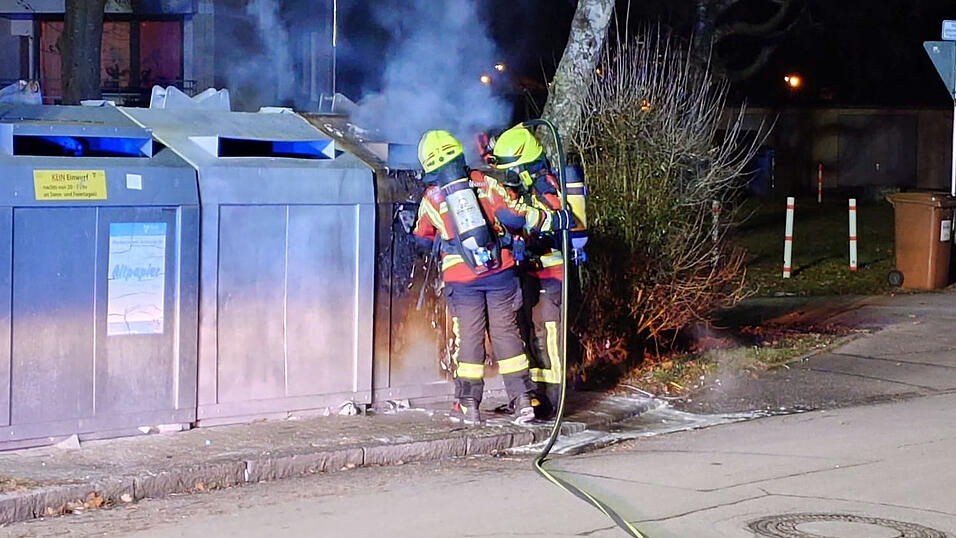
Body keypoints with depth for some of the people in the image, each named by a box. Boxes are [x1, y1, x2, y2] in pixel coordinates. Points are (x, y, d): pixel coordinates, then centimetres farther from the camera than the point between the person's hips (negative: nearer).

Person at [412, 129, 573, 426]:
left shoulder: (431, 198, 3)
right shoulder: (483, 183, 1)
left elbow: (422, 237, 18)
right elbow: (512, 214, -7)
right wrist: (553, 220, 2)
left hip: (462, 278, -1)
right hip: (499, 270, 1)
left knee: (468, 337, 8)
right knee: (506, 332, 7)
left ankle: (469, 406, 9)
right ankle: (523, 400, 5)